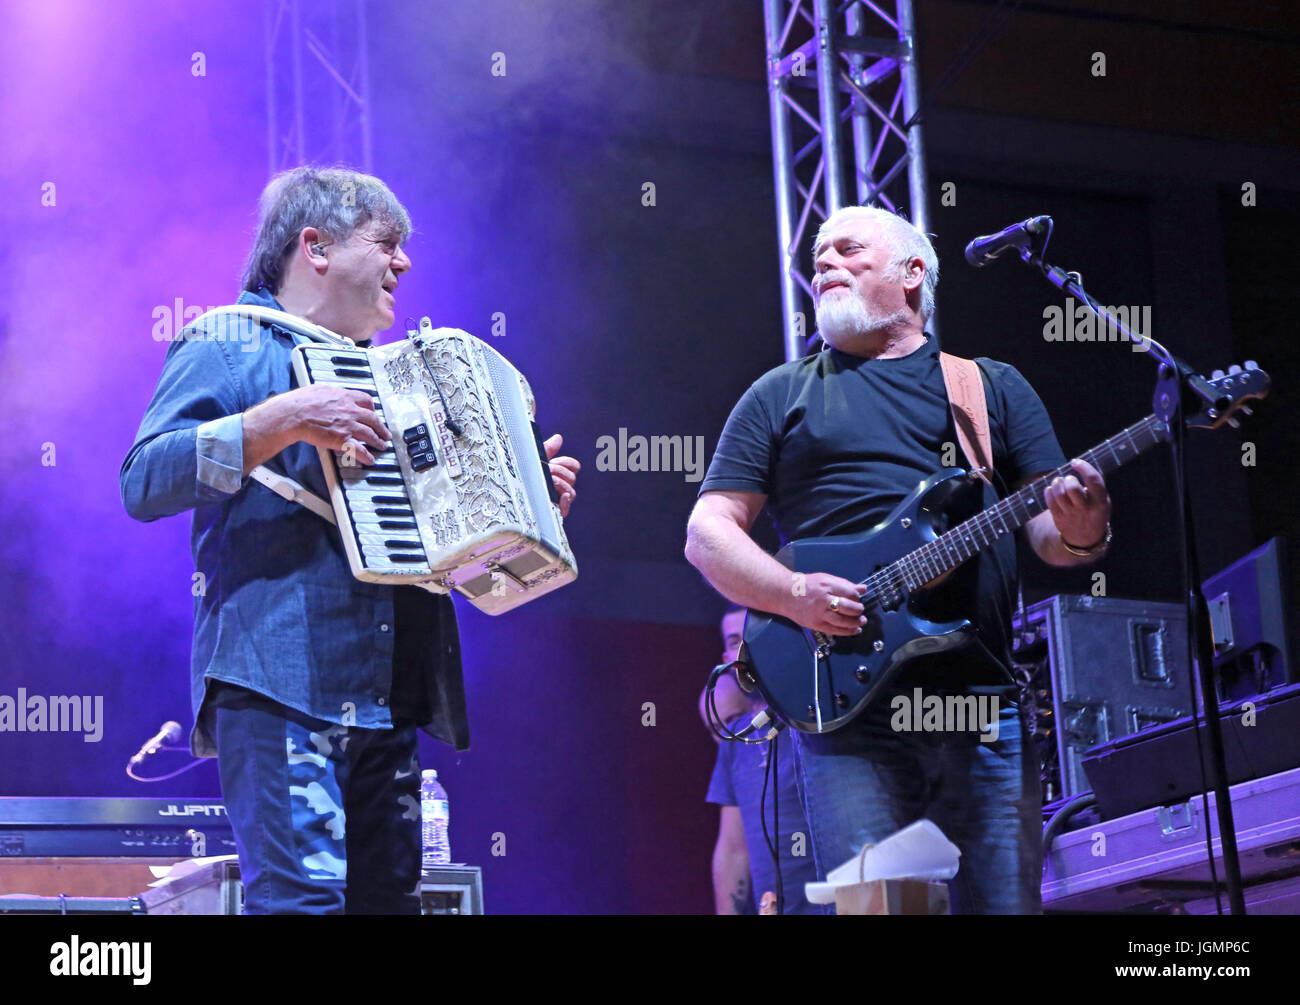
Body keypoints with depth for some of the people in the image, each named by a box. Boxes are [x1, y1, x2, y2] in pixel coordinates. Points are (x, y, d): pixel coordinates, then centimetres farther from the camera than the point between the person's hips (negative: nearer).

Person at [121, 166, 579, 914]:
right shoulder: (230, 347, 3)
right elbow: (144, 482, -12)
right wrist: (284, 421, -20)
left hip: (385, 702, 8)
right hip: (279, 685, -8)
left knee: (389, 894, 5)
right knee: (303, 894, -19)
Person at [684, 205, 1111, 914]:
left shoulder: (994, 387, 18)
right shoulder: (782, 395, 15)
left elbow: (1049, 530, 12)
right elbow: (707, 533, 9)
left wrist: (1079, 535, -12)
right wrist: (793, 595, -10)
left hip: (984, 709, 1)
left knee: (1003, 905, 0)